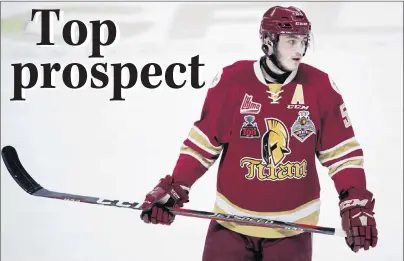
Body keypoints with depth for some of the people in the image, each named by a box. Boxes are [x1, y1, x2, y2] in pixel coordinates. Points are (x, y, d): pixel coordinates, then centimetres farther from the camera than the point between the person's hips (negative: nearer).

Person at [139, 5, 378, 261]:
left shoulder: (320, 86, -6)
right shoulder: (232, 81, -10)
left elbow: (340, 150, -1)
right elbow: (204, 141, -1)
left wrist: (357, 203, -8)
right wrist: (175, 189, -5)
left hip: (292, 228, 1)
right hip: (232, 222, -1)